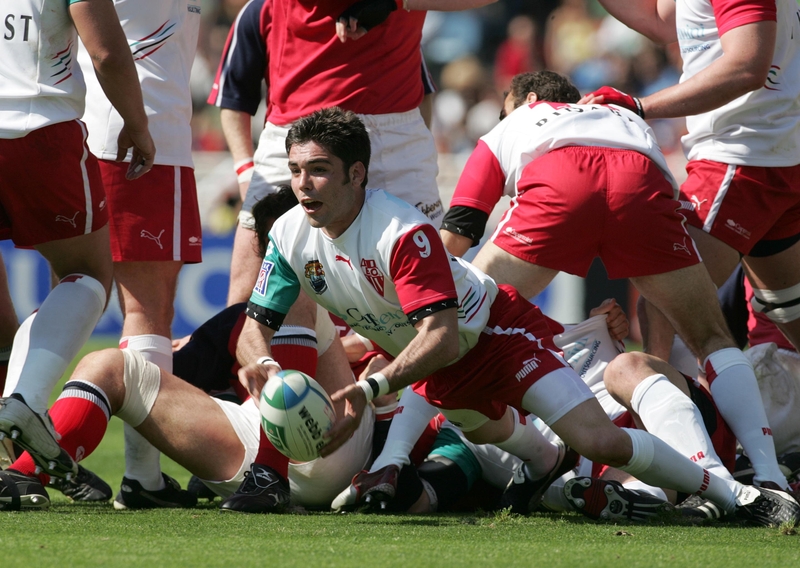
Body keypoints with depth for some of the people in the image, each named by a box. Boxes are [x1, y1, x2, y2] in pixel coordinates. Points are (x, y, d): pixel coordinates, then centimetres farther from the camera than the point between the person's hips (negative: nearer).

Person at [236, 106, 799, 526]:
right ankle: (547, 460, 66)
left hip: (493, 330, -7)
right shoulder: (290, 235, -15)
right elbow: (257, 322, -8)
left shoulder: (403, 231, -35)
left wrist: (371, 389, -51)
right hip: (430, 362, 7)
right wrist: (263, 365, -32)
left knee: (600, 441, -20)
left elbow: (440, 336, -40)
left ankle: (735, 493, -7)